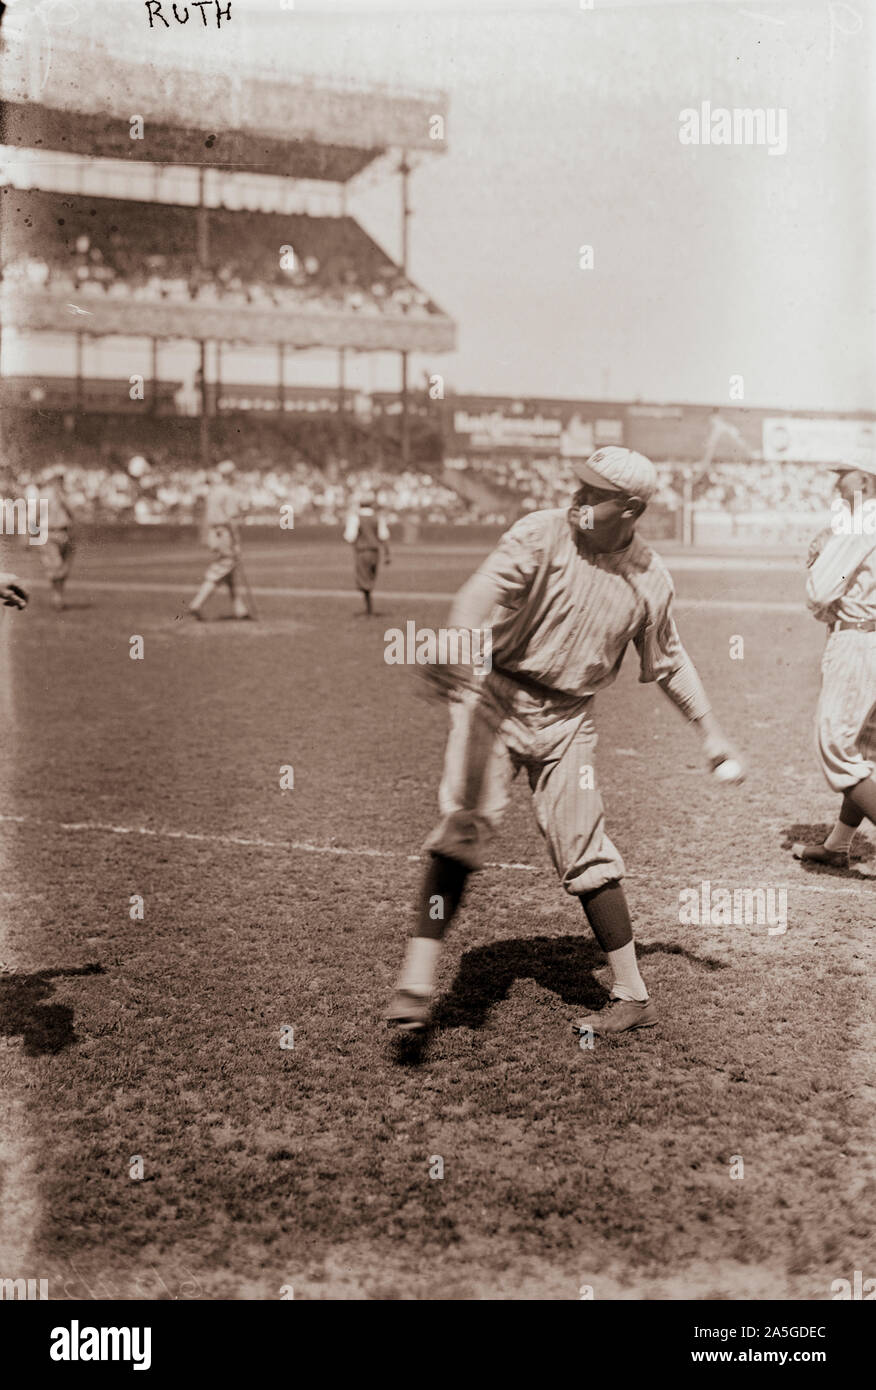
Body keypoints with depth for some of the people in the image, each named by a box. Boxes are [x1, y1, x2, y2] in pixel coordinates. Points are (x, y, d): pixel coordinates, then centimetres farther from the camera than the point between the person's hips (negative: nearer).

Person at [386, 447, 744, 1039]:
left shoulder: (650, 577, -2)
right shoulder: (541, 534, -14)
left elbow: (669, 661, 14)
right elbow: (486, 590, -34)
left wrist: (711, 730, 15)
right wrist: (457, 647, -53)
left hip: (568, 720, 2)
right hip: (495, 700, -2)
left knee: (585, 853, 4)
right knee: (465, 824, -18)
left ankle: (634, 996, 17)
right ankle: (417, 980, -16)